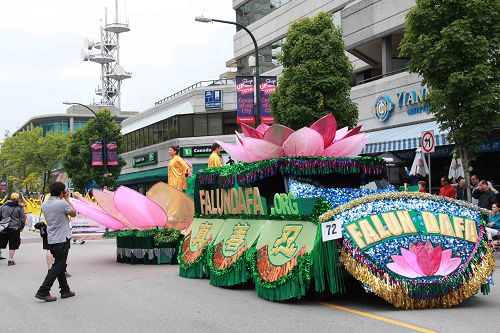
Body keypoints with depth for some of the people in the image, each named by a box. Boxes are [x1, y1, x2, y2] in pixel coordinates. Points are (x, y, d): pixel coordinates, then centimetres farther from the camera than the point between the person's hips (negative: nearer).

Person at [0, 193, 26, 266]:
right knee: (12, 245, 4)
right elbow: (23, 219, -1)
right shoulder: (19, 208, -4)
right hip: (14, 229, -2)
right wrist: (21, 227, 13)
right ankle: (10, 260, 3)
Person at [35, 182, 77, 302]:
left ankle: (65, 290, 23)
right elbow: (73, 213, 1)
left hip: (51, 240, 8)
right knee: (57, 266, -3)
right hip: (62, 240, -8)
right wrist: (67, 199, 6)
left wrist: (64, 199, 17)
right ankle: (43, 292, -8)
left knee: (60, 265, 16)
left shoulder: (44, 205, 6)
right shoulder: (62, 204, -15)